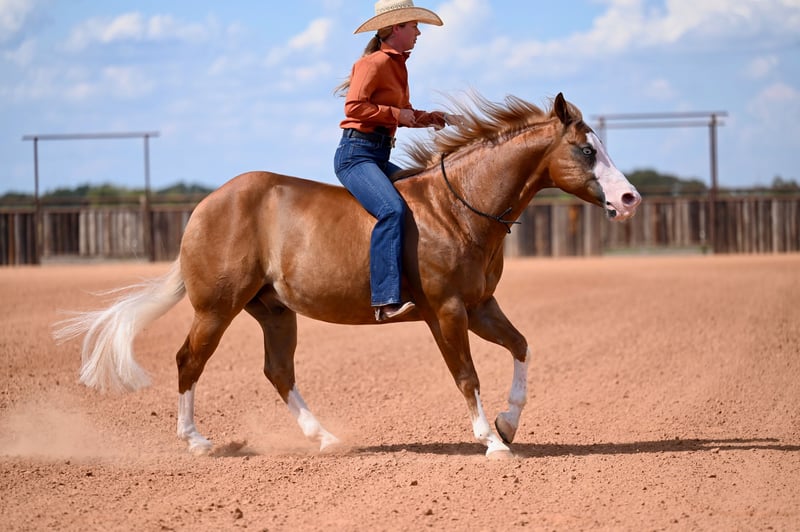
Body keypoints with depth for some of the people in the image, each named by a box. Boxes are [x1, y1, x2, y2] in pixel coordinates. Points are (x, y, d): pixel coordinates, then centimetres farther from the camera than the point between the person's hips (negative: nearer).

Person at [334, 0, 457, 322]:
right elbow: (354, 107, -20)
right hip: (356, 154, -10)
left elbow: (402, 114, 27)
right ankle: (386, 300, -39)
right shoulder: (374, 63, -9)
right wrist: (396, 114, -16)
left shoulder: (396, 65, 18)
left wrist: (428, 118, 10)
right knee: (392, 210, -30)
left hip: (379, 158, 10)